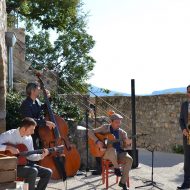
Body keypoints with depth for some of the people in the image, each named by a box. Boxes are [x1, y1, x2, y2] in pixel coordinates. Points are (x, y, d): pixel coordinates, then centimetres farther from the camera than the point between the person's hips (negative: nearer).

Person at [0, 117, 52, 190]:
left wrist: (41, 156, -8)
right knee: (33, 171, -31)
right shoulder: (9, 135, -14)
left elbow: (30, 156, 9)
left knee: (48, 172, -4)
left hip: (24, 164, 7)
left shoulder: (29, 138, 7)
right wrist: (9, 147, -30)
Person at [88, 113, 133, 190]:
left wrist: (128, 143, -21)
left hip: (119, 152, 4)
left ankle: (123, 182, -14)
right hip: (106, 153, -4)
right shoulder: (105, 128, 0)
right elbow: (90, 132, -4)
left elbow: (125, 145, 4)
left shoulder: (122, 132, 9)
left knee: (129, 159, -25)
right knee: (112, 149, -39)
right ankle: (116, 168, -13)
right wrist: (97, 141, -19)